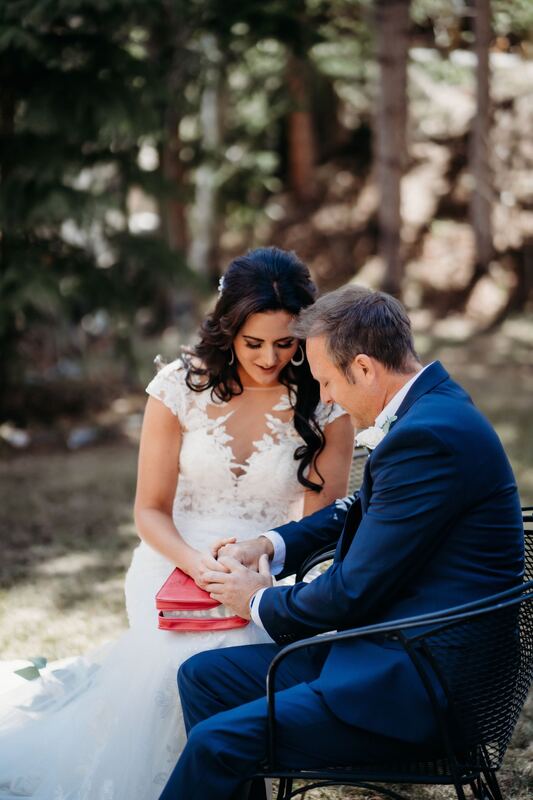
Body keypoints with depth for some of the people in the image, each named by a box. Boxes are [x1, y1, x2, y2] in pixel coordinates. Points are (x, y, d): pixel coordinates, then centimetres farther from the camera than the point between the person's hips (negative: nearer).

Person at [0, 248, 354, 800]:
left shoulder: (324, 406, -2)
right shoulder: (182, 386, -2)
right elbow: (151, 510, 2)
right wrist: (196, 564, -20)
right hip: (178, 559, 0)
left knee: (231, 651, -35)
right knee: (191, 656, -34)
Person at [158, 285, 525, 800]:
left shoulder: (427, 437, -22)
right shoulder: (430, 406, 9)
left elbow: (353, 593, -19)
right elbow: (363, 511, 25)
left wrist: (261, 602, -1)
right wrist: (271, 545, 12)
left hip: (418, 693, -11)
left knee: (218, 741, -16)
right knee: (203, 676, 11)